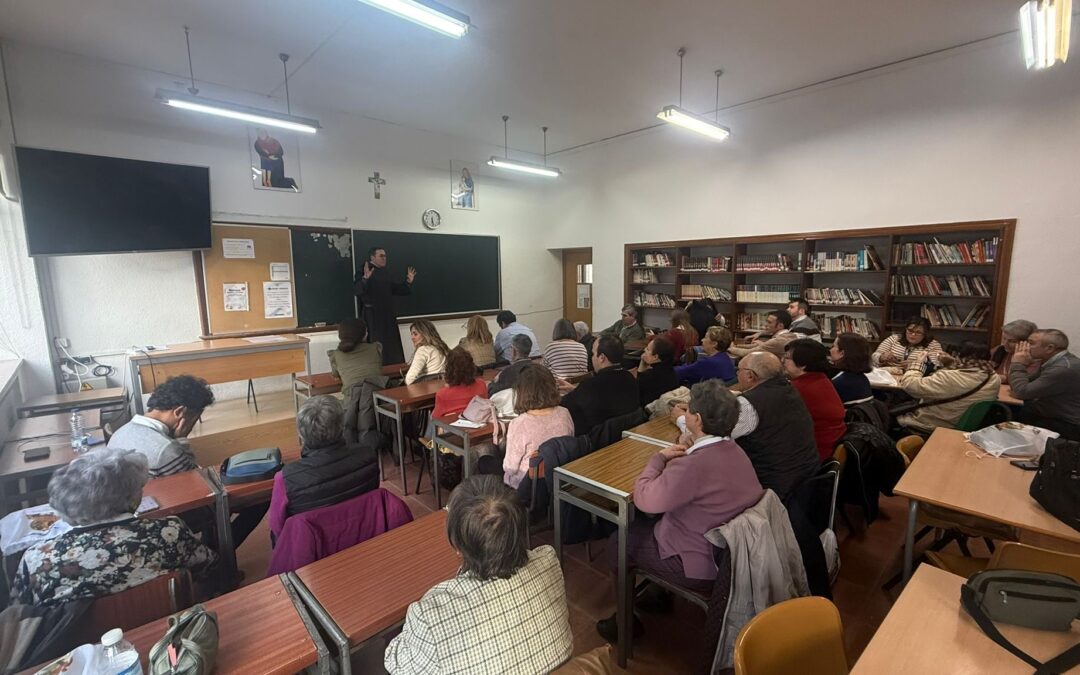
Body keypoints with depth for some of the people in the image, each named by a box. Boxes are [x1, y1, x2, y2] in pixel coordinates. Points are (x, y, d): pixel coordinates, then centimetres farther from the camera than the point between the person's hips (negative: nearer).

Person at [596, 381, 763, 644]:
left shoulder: (695, 465, -34)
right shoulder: (734, 450, -5)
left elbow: (644, 499, -24)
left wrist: (659, 458, -11)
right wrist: (690, 451, -4)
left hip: (701, 568, -8)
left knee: (621, 541, 10)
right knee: (643, 525, 23)